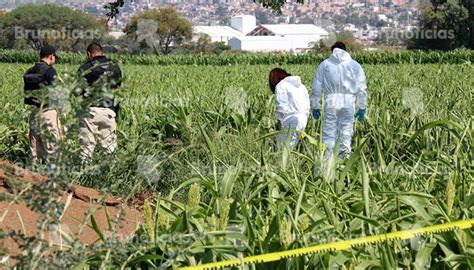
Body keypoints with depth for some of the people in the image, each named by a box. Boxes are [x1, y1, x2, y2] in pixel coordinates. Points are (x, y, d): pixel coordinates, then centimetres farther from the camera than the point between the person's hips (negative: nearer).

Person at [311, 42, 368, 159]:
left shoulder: (324, 64, 11)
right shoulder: (354, 65, 12)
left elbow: (316, 87, 9)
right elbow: (362, 88, 9)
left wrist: (315, 106, 14)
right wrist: (362, 107, 12)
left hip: (331, 102, -1)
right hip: (348, 102, 1)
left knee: (328, 133, 1)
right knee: (346, 132, 5)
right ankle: (344, 157, 3)